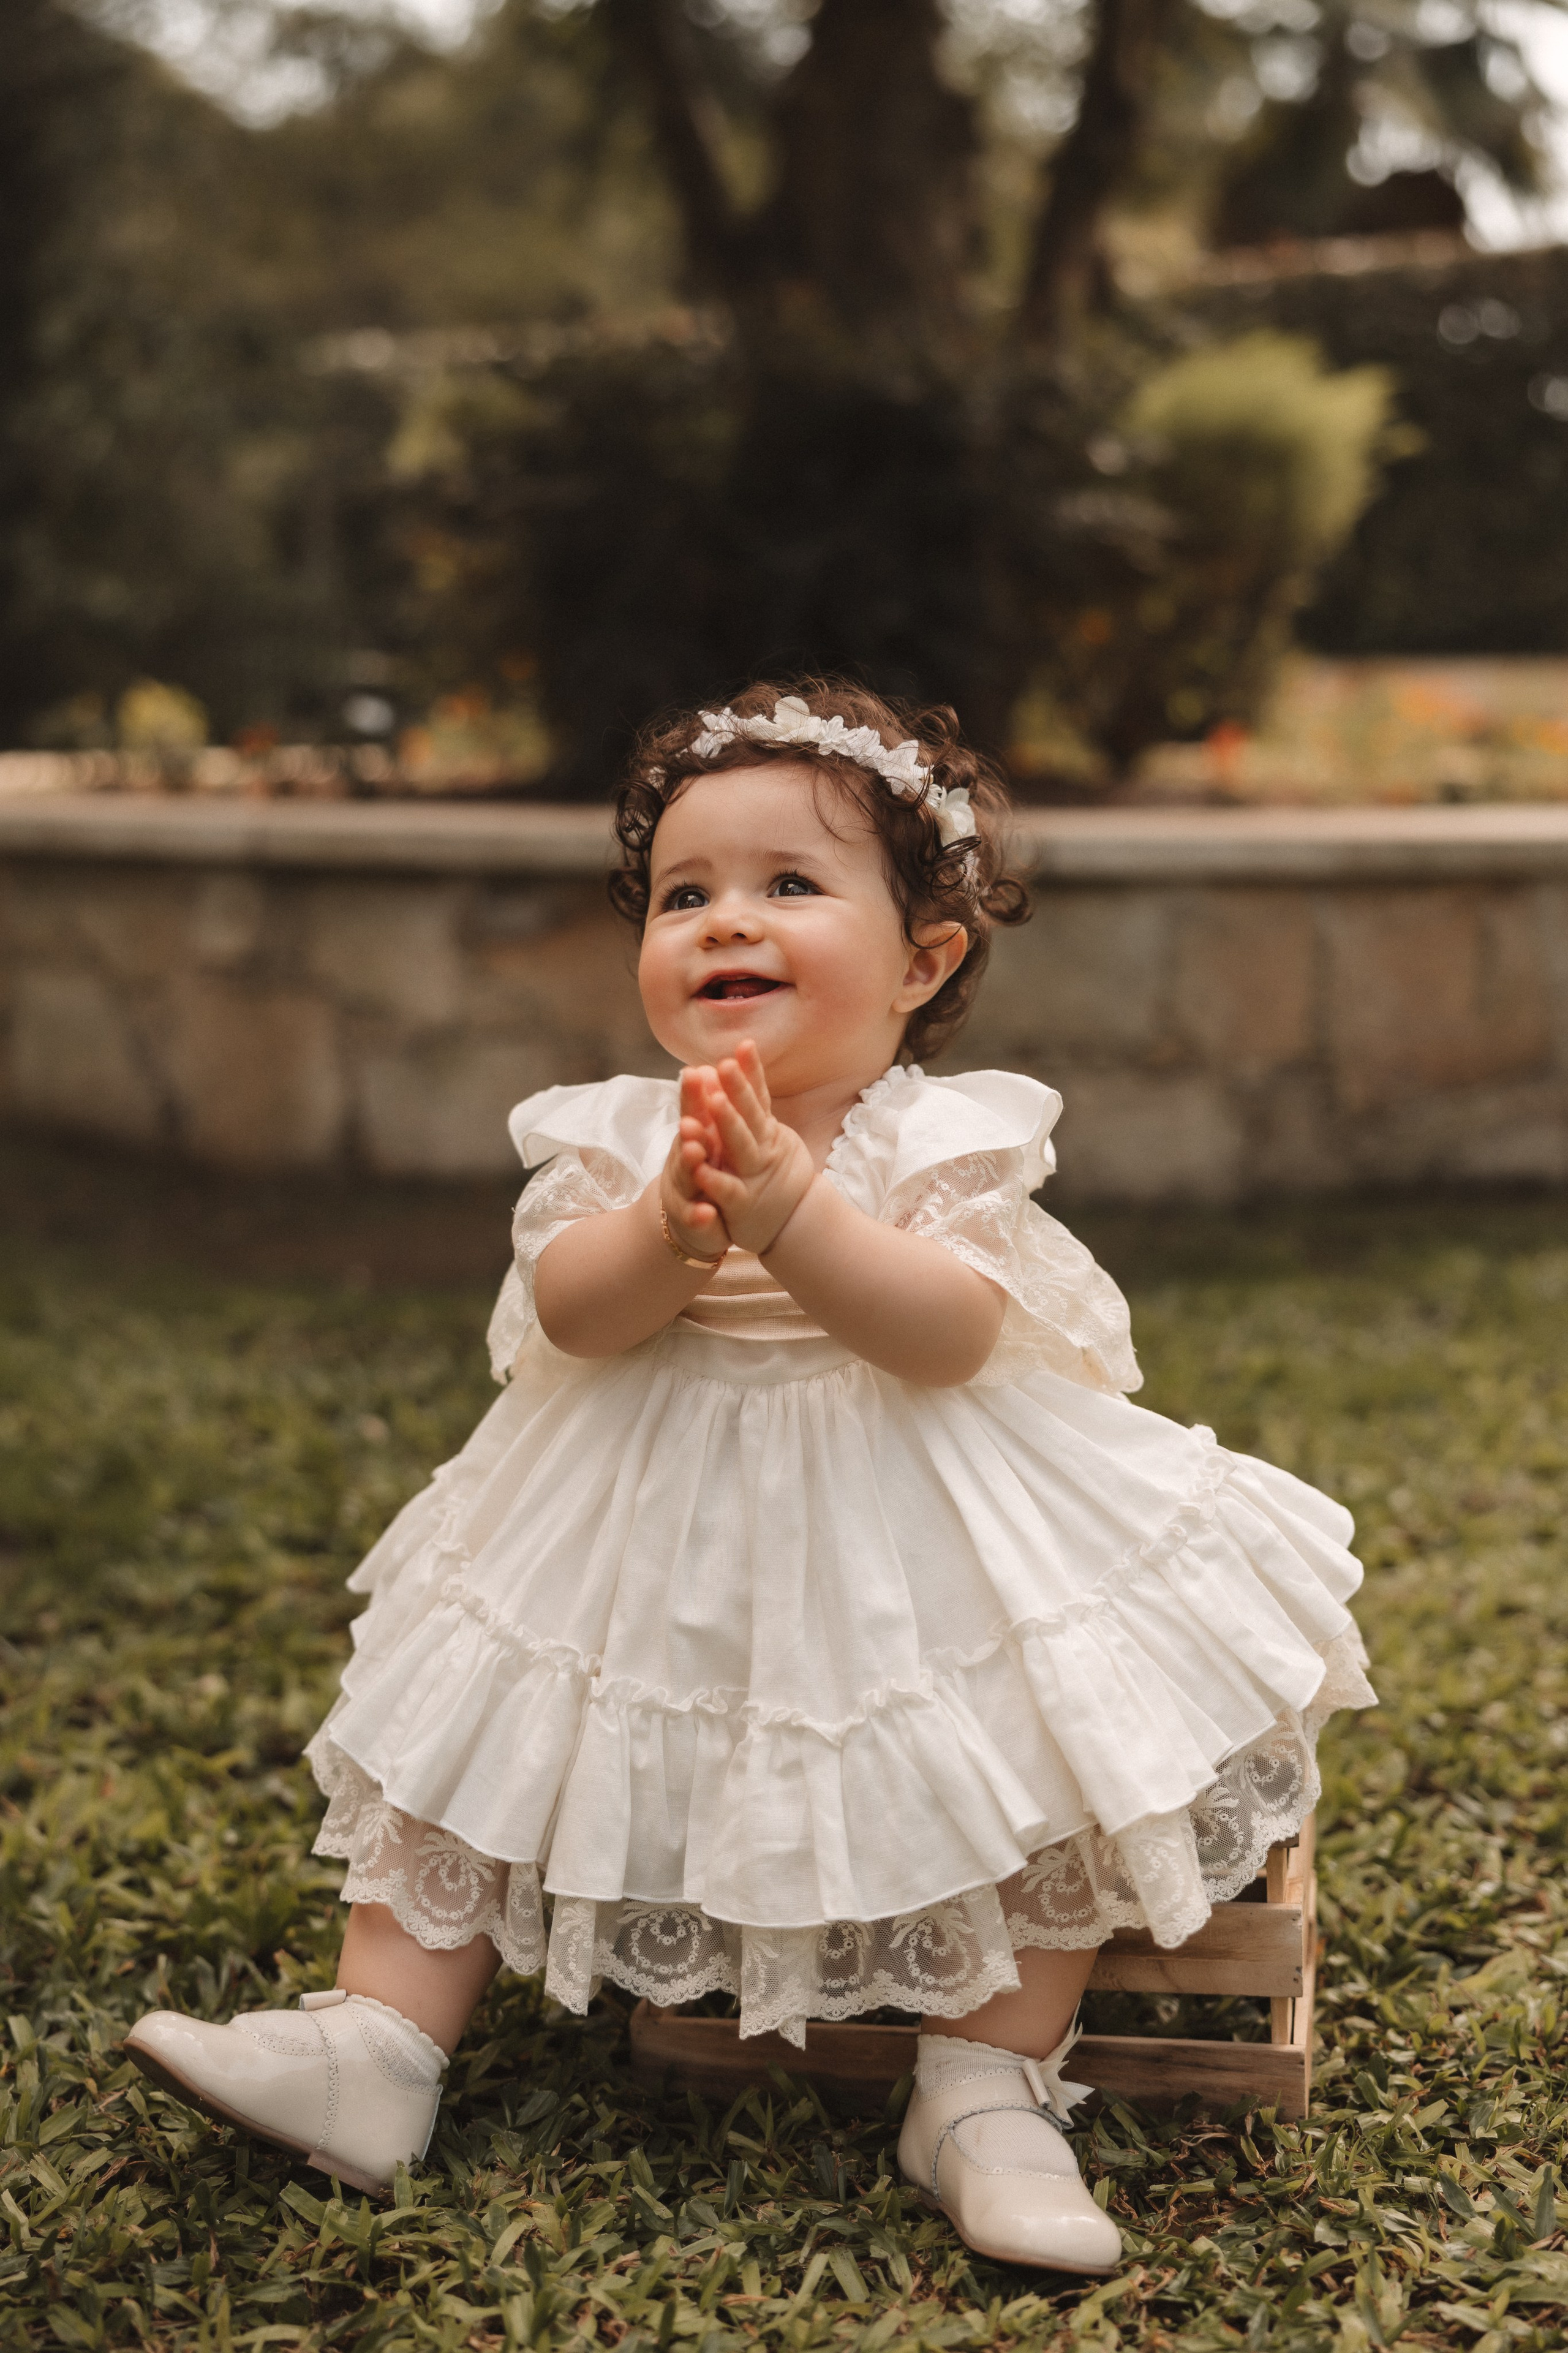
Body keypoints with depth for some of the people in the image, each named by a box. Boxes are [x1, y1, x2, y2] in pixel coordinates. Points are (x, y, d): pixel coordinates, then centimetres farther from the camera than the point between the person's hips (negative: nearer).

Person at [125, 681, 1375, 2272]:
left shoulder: (943, 1141, -11)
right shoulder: (617, 1137, -3)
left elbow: (950, 1334, -26)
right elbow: (568, 1315, -17)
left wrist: (790, 1210, -38)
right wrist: (670, 1225, -36)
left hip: (908, 1543, -2)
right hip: (650, 1545, 3)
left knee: (1038, 1758, -12)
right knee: (479, 1729, 1)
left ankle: (986, 2089, 3)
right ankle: (377, 2037, 10)